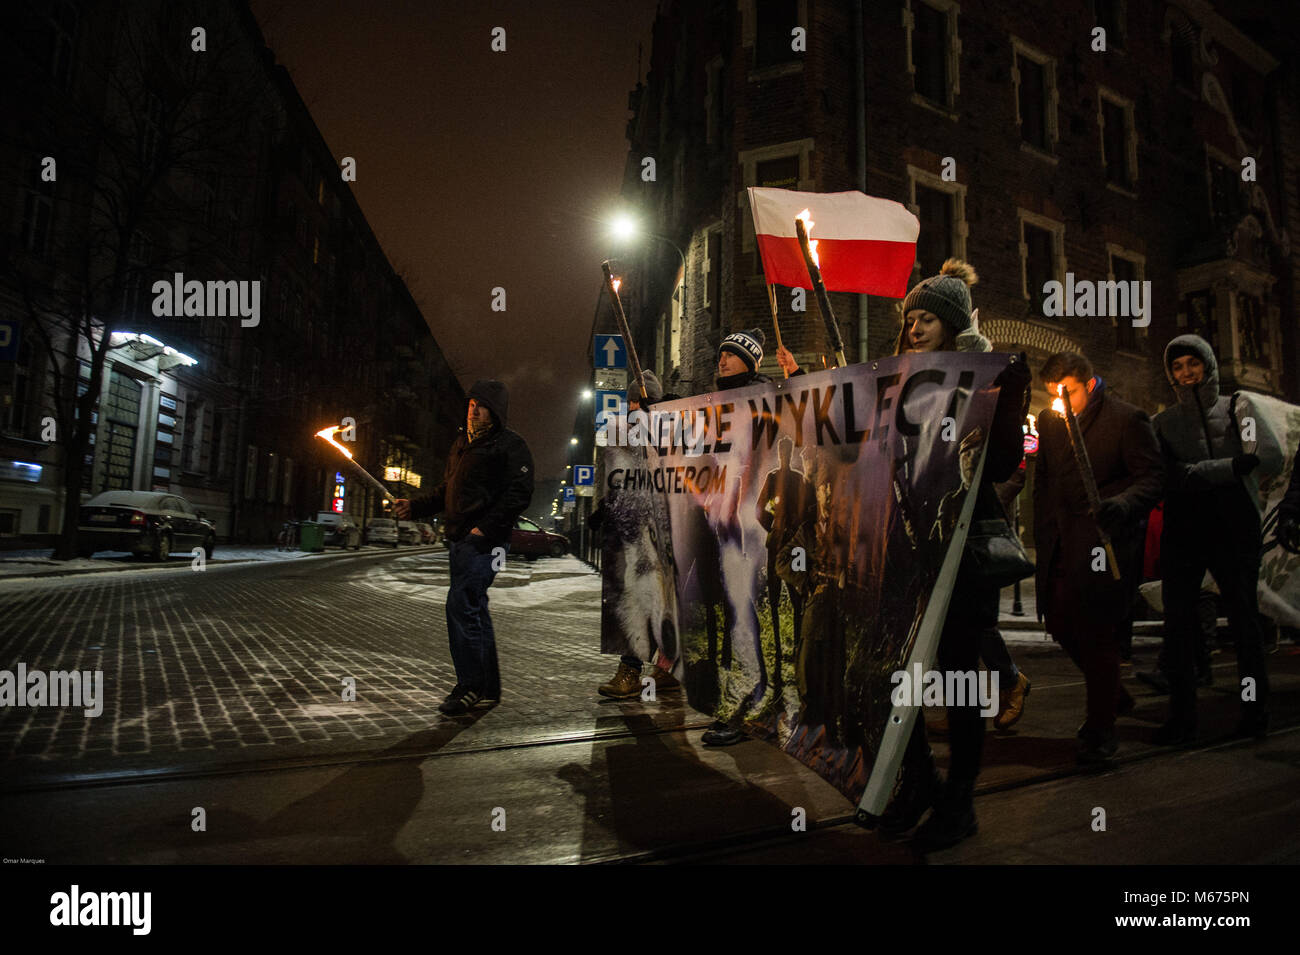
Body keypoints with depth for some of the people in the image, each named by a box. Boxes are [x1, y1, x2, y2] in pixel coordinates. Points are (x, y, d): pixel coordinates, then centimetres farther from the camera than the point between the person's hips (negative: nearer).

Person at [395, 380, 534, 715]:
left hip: (485, 540, -9)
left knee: (461, 604, -15)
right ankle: (488, 688, 20)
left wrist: (485, 527, -19)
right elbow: (447, 491, 28)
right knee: (474, 610, 11)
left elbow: (519, 493, -14)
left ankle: (469, 684, -4)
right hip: (459, 539, 9)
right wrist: (415, 507, 15)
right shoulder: (461, 444, 22)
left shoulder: (510, 445, -4)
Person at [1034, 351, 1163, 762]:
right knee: (1061, 626, 10)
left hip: (1105, 542, -6)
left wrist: (1121, 504, -29)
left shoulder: (1128, 420, -7)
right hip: (1061, 544, 7)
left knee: (1097, 634, -2)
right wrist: (1043, 536, 16)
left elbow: (1152, 477, -9)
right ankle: (1115, 695, 35)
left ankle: (1101, 728, 15)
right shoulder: (1049, 421, 12)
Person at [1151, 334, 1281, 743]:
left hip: (1235, 530, -1)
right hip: (1183, 533, 1)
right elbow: (1174, 476, -8)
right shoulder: (1164, 422, 8)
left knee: (1245, 623, 5)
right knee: (1178, 625, 2)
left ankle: (1255, 712, 19)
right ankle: (1181, 717, 11)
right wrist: (1233, 466, -17)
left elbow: (1274, 459, -9)